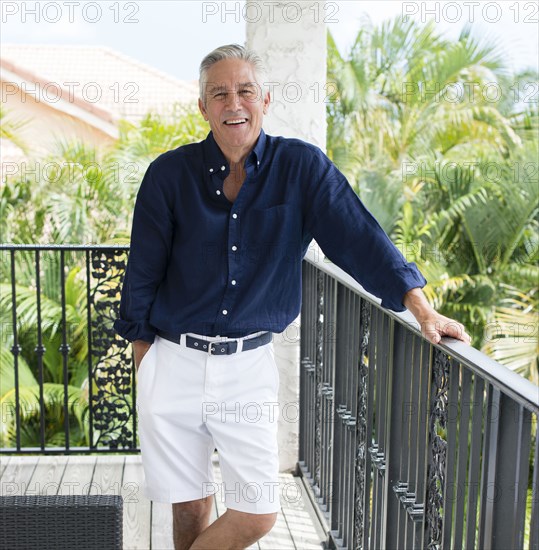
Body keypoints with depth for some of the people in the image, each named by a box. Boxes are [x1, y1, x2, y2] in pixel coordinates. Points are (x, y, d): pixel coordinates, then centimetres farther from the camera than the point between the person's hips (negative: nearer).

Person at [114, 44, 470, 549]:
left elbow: (358, 239, -5)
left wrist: (422, 309, -12)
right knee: (189, 507, 11)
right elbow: (143, 274, 2)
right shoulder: (169, 175, -3)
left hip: (248, 365, 1)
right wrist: (143, 359, 4)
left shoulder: (302, 166, -3)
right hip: (174, 361, 0)